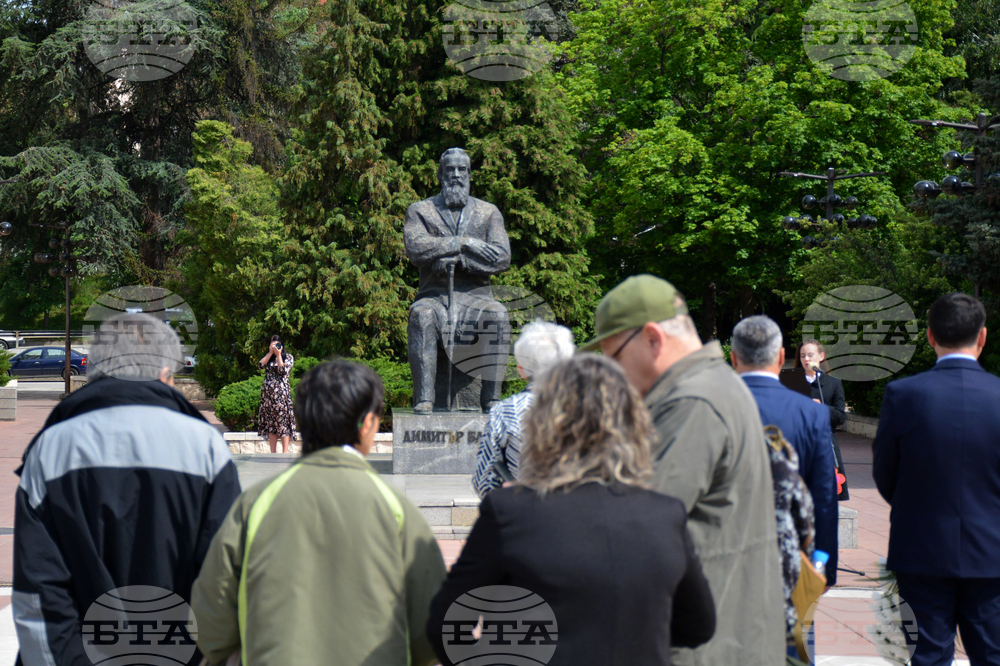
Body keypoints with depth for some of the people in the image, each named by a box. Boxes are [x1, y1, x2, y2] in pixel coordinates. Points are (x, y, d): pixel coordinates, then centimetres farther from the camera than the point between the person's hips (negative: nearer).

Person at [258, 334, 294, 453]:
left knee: (283, 422, -9)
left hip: (281, 393, -5)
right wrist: (270, 353, -4)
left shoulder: (288, 357, 4)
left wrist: (278, 355, -7)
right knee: (270, 422, 5)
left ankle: (285, 452, -11)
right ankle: (273, 452, 9)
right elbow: (260, 364, -3)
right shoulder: (268, 357, 16)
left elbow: (283, 370, -11)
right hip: (268, 393, 5)